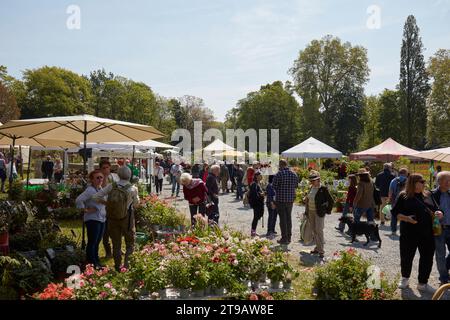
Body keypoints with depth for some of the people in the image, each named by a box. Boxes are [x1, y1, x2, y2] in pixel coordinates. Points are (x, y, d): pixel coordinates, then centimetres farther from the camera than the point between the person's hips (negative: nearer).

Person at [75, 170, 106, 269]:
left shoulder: (101, 189, 12)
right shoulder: (90, 190, -15)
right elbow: (78, 200, -25)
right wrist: (86, 210, -18)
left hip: (102, 219, 8)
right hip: (92, 219, -8)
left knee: (97, 242, 15)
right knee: (92, 242, -3)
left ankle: (96, 262, 26)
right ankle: (91, 264, 6)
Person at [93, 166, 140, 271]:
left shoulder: (111, 186, -10)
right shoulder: (133, 189, -15)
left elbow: (96, 197, -11)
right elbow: (136, 204, 0)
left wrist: (106, 203, 2)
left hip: (112, 218, 3)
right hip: (127, 219, -3)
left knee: (116, 244, 16)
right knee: (130, 243, 13)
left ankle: (118, 266, 24)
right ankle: (127, 260, -5)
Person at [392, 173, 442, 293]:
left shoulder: (427, 195, 9)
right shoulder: (404, 196, -4)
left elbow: (434, 208, 18)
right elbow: (395, 212, -5)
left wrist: (438, 212, -5)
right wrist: (406, 218, -21)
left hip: (427, 233, 4)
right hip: (409, 233, -4)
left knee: (427, 258, 7)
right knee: (406, 257, 9)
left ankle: (422, 283, 23)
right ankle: (405, 279, 33)